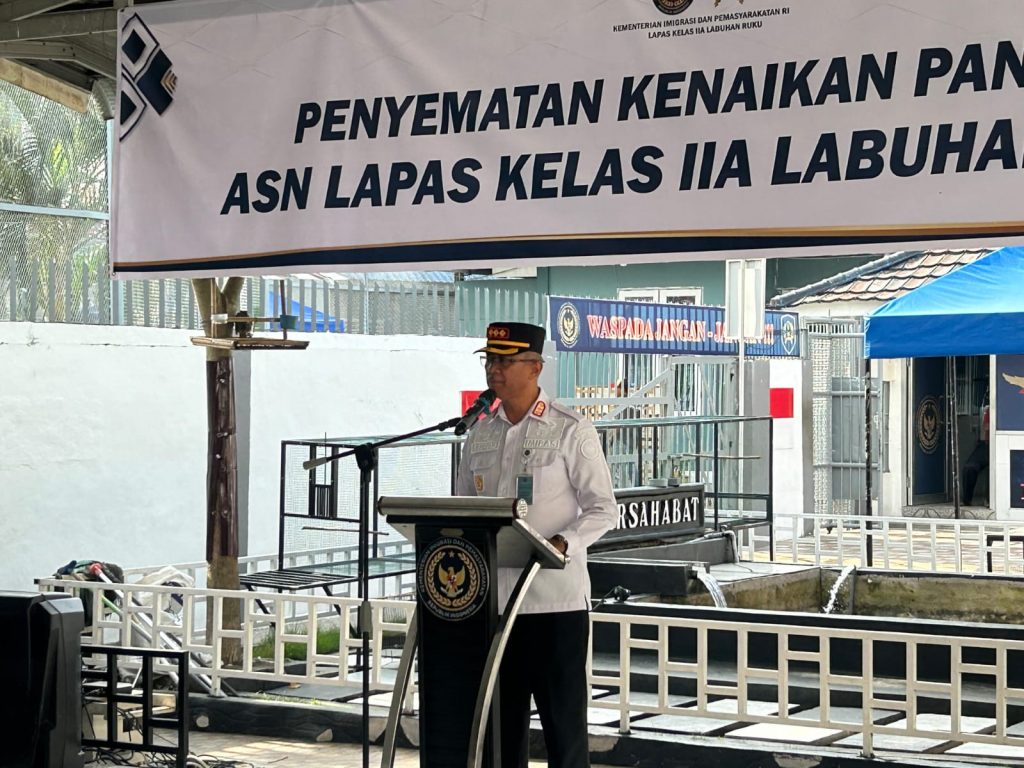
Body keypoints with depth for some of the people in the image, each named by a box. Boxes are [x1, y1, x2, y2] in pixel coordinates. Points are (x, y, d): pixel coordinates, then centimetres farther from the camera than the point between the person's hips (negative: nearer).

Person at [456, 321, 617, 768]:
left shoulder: (570, 431, -2)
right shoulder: (480, 435, 13)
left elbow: (603, 508, -5)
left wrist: (563, 543, -22)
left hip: (555, 598, -5)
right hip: (491, 595, 5)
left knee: (563, 718, -2)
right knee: (500, 715, 10)